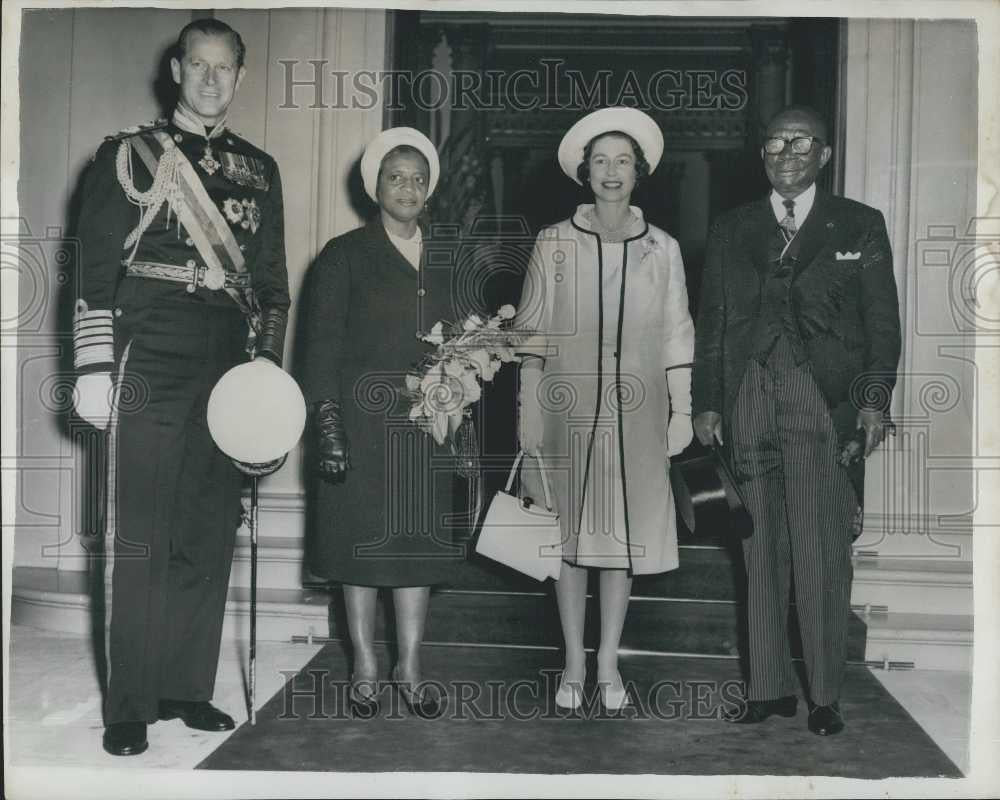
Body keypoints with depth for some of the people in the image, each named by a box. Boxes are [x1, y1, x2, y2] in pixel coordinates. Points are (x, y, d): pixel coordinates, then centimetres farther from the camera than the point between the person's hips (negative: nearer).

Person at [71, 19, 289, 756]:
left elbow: (272, 282, 17)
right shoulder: (129, 155, 6)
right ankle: (130, 705, 4)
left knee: (210, 537, 5)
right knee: (142, 540, -3)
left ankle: (186, 688, 15)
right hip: (149, 368, -3)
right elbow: (96, 270, 1)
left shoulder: (259, 170, 16)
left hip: (228, 376, 4)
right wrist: (94, 370, -6)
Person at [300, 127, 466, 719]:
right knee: (364, 541, 1)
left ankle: (410, 665, 14)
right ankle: (366, 667, 11)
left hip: (428, 422, 4)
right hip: (363, 419, -3)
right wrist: (328, 422, -13)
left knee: (420, 539, 5)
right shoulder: (345, 255, 2)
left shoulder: (445, 261, 15)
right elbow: (322, 343, -4)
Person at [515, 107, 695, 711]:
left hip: (636, 413, 1)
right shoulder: (555, 244, 1)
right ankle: (574, 664, 18)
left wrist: (682, 411, 0)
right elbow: (533, 334, 1)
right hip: (569, 408, -1)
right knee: (571, 533, 5)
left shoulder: (662, 249, 4)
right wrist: (527, 411, -4)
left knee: (625, 535, 6)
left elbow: (677, 337, 5)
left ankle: (609, 663, 19)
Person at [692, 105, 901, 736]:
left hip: (827, 400, -2)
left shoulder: (860, 226, 8)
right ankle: (769, 686, 14)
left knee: (823, 553, -3)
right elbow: (711, 323, 13)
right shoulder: (731, 230, 15)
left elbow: (882, 322, 5)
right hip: (749, 399, 3)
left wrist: (876, 399, -6)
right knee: (761, 551, 5)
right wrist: (706, 403, 6)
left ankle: (825, 695, 7)